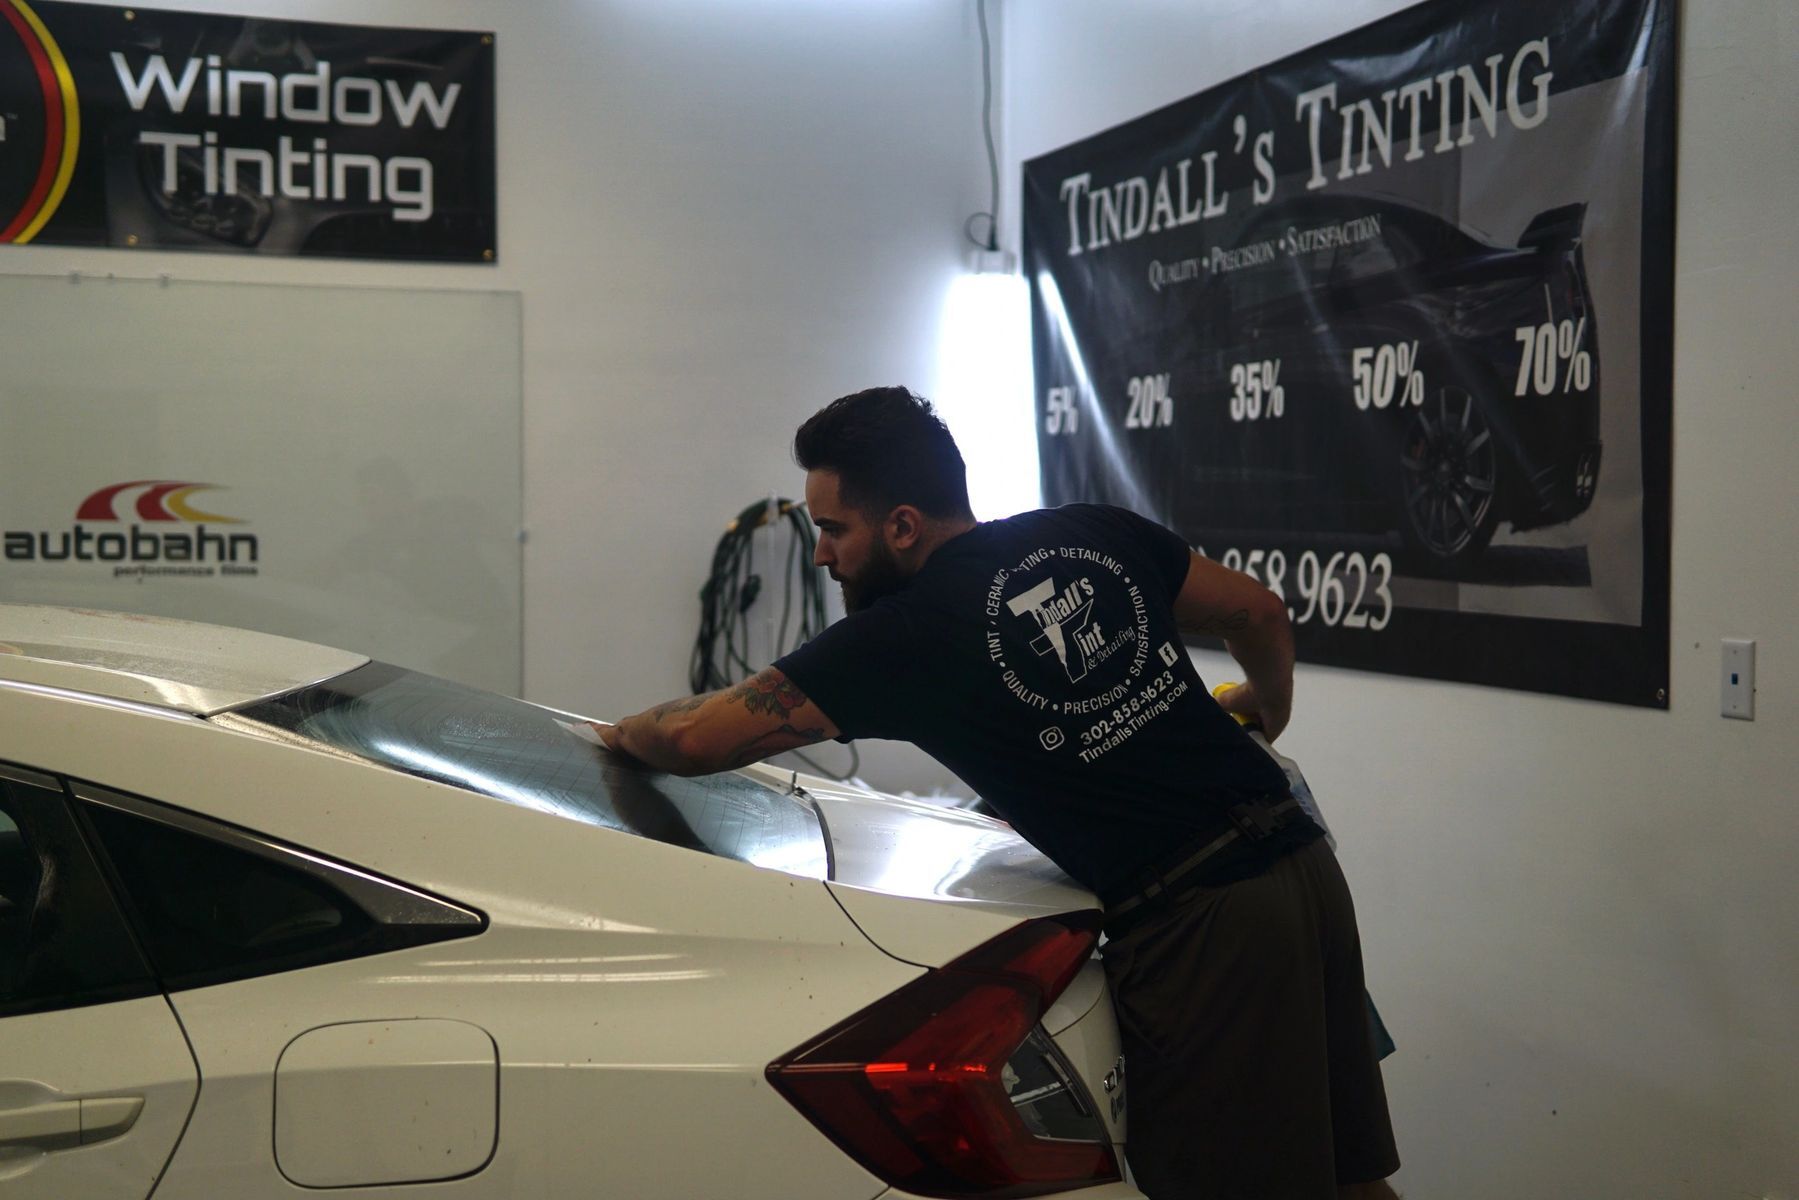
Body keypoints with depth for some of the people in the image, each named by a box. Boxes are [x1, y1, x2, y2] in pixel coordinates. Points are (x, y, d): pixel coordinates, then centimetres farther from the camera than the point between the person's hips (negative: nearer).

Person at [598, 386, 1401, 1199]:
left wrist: (621, 733, 17)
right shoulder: (1095, 534, 9)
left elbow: (695, 739, -7)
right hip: (1304, 862, 8)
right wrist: (1268, 709, 40)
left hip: (1195, 920, -8)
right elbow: (1259, 614, 19)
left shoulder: (904, 636, -9)